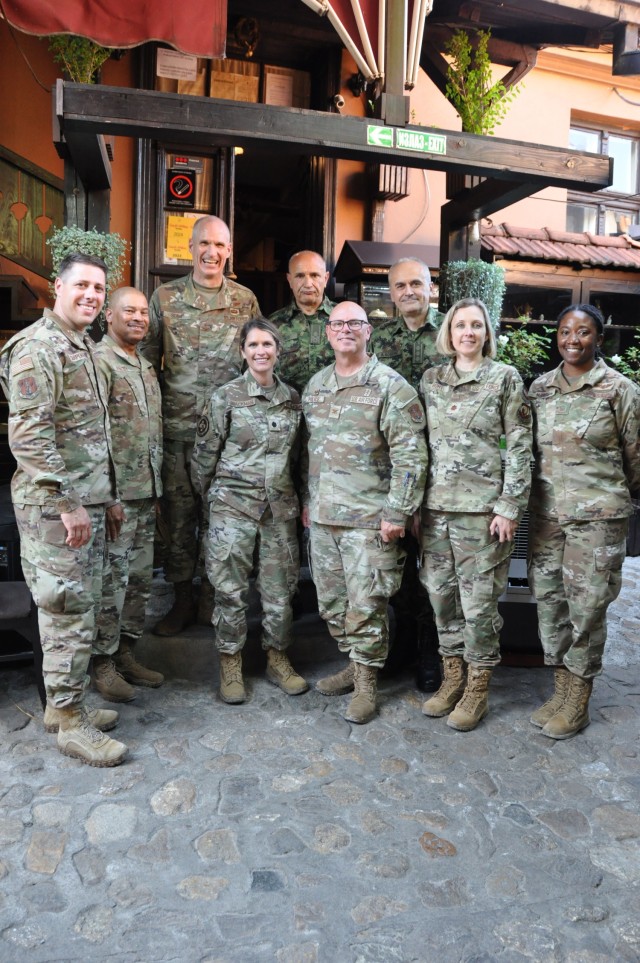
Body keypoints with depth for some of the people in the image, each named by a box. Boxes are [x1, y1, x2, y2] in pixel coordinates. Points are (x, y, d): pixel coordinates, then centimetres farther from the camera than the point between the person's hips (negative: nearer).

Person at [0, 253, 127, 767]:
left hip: (85, 502, 9)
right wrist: (67, 505, -21)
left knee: (83, 606, 15)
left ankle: (64, 703, 29)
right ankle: (71, 723, 12)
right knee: (68, 613, -2)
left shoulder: (83, 346, 16)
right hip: (55, 506, -9)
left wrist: (105, 494, 19)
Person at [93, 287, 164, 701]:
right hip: (117, 493, -8)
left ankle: (127, 654, 26)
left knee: (140, 580, 13)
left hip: (146, 494, 8)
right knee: (112, 580, -1)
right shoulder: (99, 361, -9)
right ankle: (103, 666, 13)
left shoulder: (146, 367, 17)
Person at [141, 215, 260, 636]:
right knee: (179, 515, 6)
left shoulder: (246, 300, 7)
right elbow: (148, 361, 8)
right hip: (177, 428, 0)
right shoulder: (165, 297, 6)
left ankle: (213, 600, 22)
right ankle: (183, 600, 21)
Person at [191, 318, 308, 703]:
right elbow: (205, 452, 2)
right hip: (233, 505, -3)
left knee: (280, 587, 9)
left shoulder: (292, 398, 8)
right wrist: (209, 494, 6)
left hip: (280, 507, 3)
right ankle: (231, 666, 18)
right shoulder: (226, 397, -4)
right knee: (231, 589, 2)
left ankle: (278, 658, 26)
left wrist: (299, 499, 15)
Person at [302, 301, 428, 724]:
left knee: (366, 605, 0)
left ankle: (366, 682, 16)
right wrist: (307, 499, 17)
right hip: (323, 515, 7)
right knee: (331, 600, 14)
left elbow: (410, 455, -13)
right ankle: (355, 664, 32)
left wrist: (396, 513, -16)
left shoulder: (390, 385, -8)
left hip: (370, 518, -7)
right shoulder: (316, 385, 13)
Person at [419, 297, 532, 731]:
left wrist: (510, 507, -10)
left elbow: (520, 447, -3)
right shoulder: (431, 379, 11)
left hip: (482, 506, -4)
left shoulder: (505, 378, 0)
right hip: (435, 504, 4)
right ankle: (453, 676, 26)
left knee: (479, 598, 1)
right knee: (441, 593, 10)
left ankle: (478, 686, 18)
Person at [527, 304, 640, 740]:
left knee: (587, 606, 3)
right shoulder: (540, 387, 7)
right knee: (549, 599, 10)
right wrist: (539, 493, 13)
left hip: (597, 516, -4)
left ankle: (579, 702, 19)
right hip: (546, 512, 5)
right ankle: (562, 690, 27)